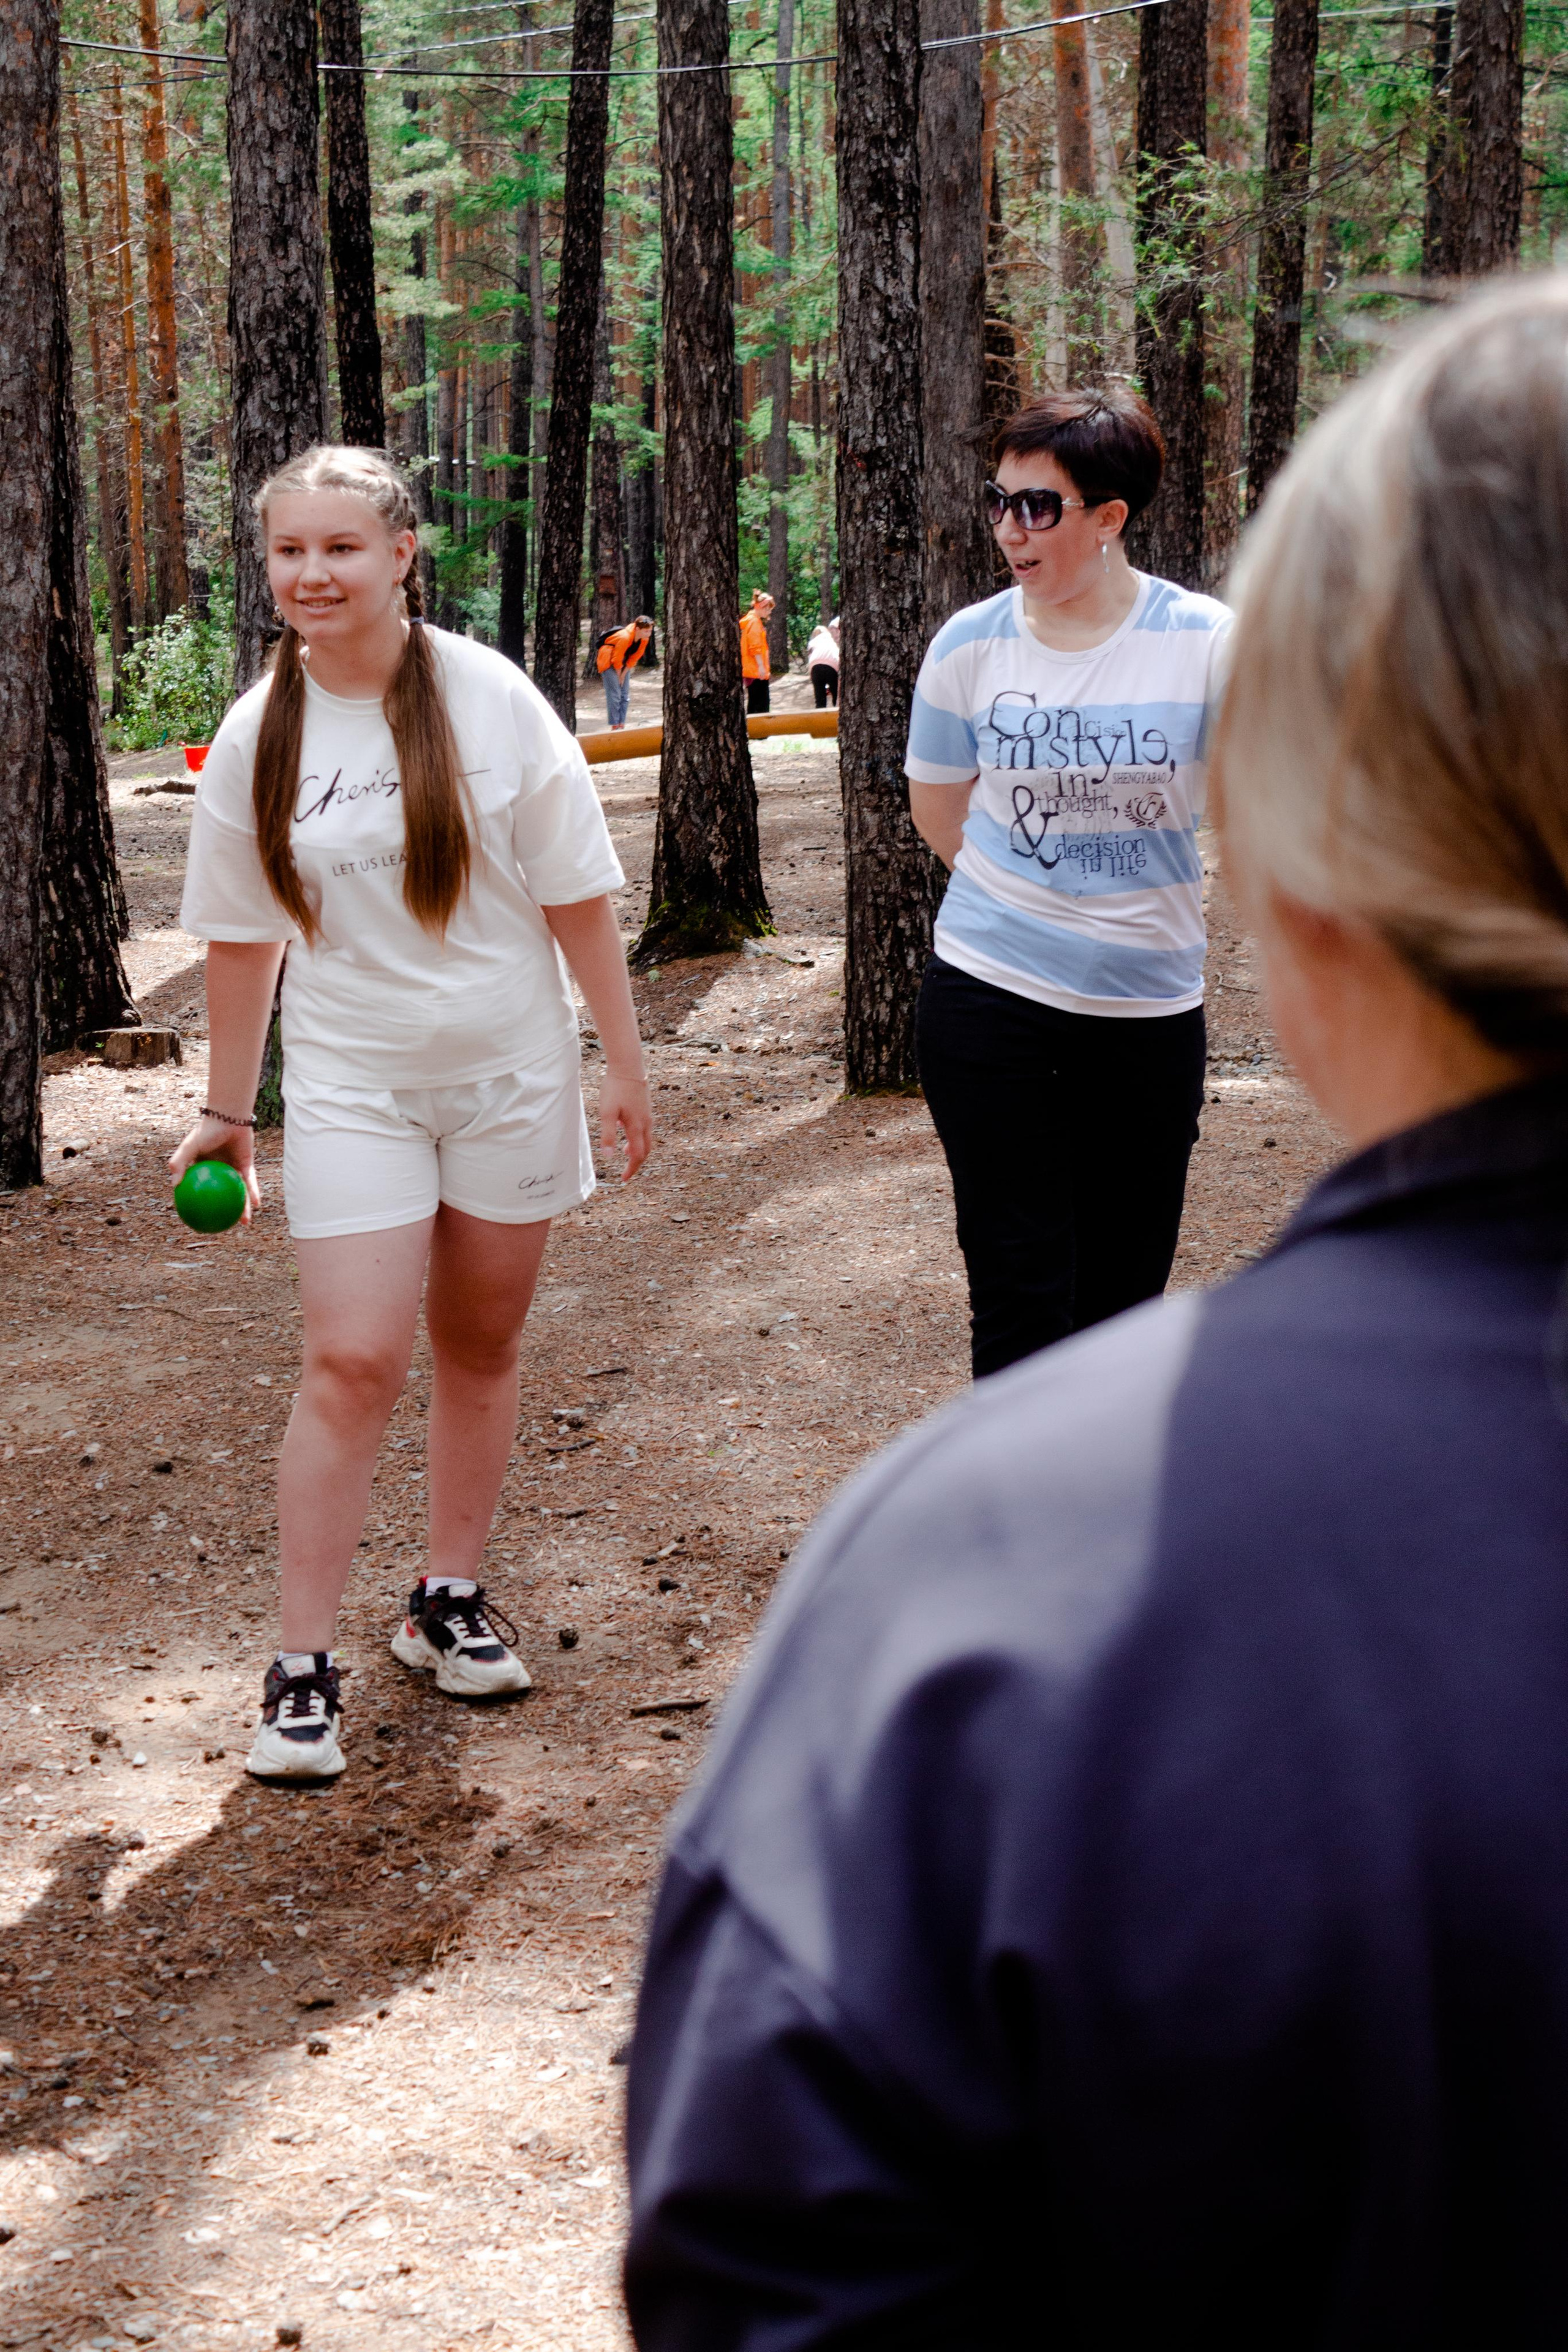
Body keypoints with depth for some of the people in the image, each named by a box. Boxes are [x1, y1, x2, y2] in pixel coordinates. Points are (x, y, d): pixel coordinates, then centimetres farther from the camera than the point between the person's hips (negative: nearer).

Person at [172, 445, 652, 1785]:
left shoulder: (491, 702, -8)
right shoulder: (257, 739, -3)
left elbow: (576, 895, -3)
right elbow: (242, 936, 7)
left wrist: (623, 1062, -1)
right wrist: (226, 1110, 12)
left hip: (511, 1074, 0)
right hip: (352, 1086, 0)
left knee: (481, 1344, 11)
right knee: (354, 1363, -9)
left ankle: (451, 1599, 28)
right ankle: (305, 1669, -2)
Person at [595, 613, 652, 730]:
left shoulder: (644, 639, -12)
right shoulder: (624, 637, -34)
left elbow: (635, 657, -2)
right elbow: (617, 659, -24)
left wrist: (624, 674, -3)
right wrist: (619, 675, -12)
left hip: (623, 663, 7)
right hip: (609, 661, -7)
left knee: (625, 695, 4)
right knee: (614, 695, -13)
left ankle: (621, 726, 9)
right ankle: (615, 727, -13)